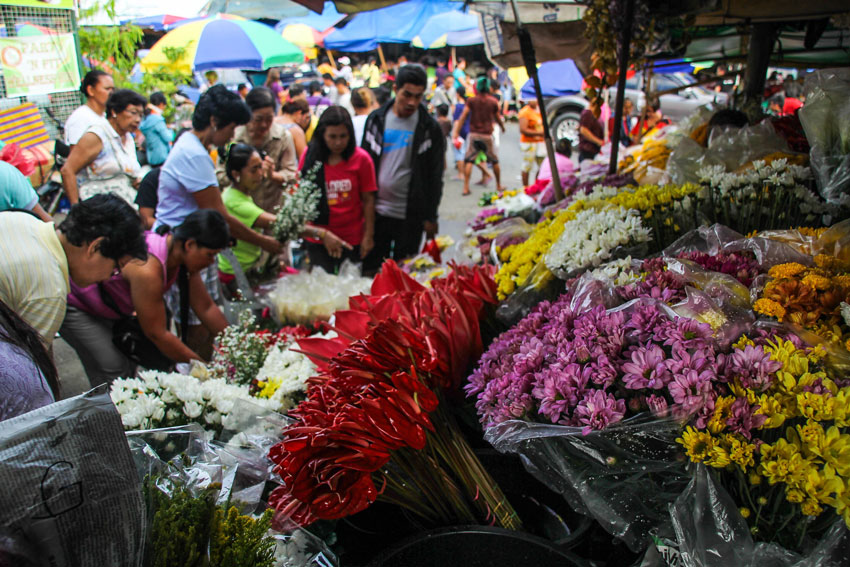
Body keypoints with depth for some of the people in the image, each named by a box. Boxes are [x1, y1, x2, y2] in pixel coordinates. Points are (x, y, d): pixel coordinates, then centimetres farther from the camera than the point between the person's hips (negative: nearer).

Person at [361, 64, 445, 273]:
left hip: (410, 215, -2)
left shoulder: (430, 128, -3)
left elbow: (435, 177, 0)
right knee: (370, 269, 10)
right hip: (375, 210, 2)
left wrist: (431, 217, -3)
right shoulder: (376, 119, 3)